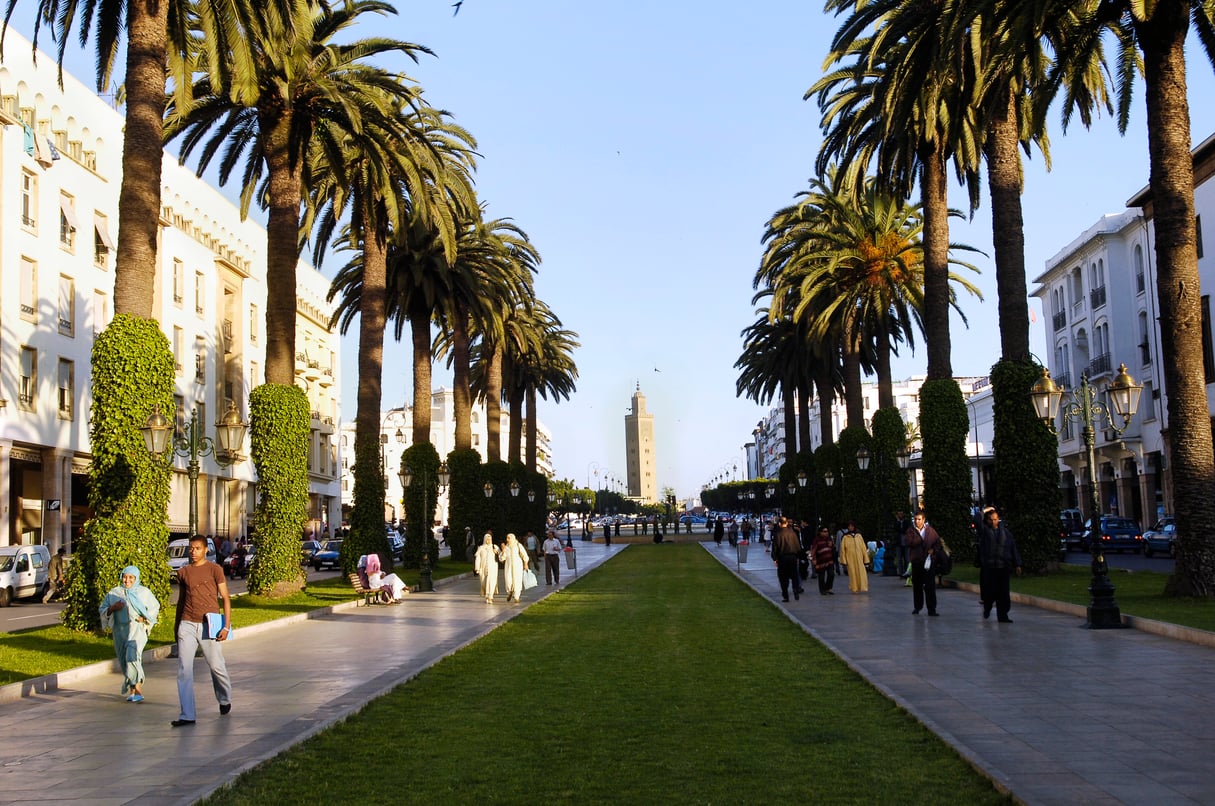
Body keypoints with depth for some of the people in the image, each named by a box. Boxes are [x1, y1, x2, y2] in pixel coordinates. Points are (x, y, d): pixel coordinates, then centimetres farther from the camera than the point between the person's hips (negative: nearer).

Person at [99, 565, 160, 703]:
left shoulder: (144, 592, 6)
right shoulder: (114, 593, 10)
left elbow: (155, 608, 15)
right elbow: (103, 610, 11)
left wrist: (145, 618, -2)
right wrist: (113, 608, -10)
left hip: (137, 629, -4)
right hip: (120, 630, 4)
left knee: (132, 656, -23)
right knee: (124, 661, 8)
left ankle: (138, 689, -20)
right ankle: (132, 691, 22)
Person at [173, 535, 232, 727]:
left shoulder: (214, 570, -1)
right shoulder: (183, 572, 10)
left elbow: (225, 598, -2)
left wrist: (226, 626, -10)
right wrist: (176, 625, 21)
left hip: (208, 625, -3)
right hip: (187, 625, 3)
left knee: (216, 666, 6)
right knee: (184, 669, -5)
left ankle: (225, 700, 33)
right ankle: (187, 715, -2)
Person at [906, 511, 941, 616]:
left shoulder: (930, 530, 4)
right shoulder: (911, 531, 1)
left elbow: (938, 541, 12)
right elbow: (910, 543, -14)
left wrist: (933, 549, -4)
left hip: (928, 560, 0)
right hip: (916, 560, 1)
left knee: (930, 585, -6)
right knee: (917, 585, 9)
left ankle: (932, 609, -5)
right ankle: (917, 607, 23)